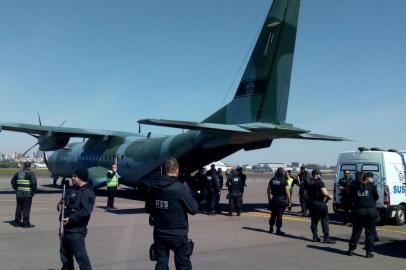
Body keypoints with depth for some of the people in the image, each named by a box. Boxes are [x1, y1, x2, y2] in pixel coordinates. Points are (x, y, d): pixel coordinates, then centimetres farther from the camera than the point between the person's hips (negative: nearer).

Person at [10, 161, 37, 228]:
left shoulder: (18, 173, 11)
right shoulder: (30, 174, -9)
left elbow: (13, 181, 18)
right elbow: (34, 183, -18)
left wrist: (16, 189, 19)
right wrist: (33, 191, -7)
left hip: (19, 193, 6)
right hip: (27, 194, -6)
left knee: (19, 207, 16)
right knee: (26, 208, 0)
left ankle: (17, 222, 24)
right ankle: (26, 223, 2)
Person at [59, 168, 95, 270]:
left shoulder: (87, 192, -16)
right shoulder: (73, 190, 15)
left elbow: (86, 212, -25)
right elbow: (66, 202, 28)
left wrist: (70, 218, -26)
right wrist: (61, 204, 5)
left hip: (76, 230, -10)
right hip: (66, 228, 10)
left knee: (80, 255, -10)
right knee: (65, 254, 20)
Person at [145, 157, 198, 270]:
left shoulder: (154, 187, -2)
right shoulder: (181, 188, -18)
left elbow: (148, 209, 9)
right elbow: (194, 209, -12)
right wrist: (191, 198, 5)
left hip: (159, 233, 4)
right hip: (178, 233, -4)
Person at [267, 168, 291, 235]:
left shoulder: (272, 180, 3)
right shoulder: (284, 181, -11)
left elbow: (268, 190, 9)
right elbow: (287, 192, -14)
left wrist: (269, 199, 18)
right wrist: (289, 201, -6)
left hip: (274, 199, 5)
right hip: (281, 200, -4)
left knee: (273, 214, 16)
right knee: (279, 215, 1)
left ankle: (271, 228, 24)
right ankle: (278, 230, 5)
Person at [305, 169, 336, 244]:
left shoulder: (308, 183, 9)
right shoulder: (320, 182, -13)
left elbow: (305, 194, 12)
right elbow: (325, 193, -22)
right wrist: (329, 196, -4)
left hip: (311, 204, 7)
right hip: (320, 203, -7)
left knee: (314, 221, 15)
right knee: (324, 221, -1)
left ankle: (315, 237, 17)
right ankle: (326, 238, -3)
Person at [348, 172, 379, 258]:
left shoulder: (356, 186, 3)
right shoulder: (372, 186, -7)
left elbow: (351, 197, 8)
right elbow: (376, 197, 3)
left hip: (358, 211, 3)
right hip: (370, 211, -3)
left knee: (356, 231, 12)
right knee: (370, 232, 8)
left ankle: (351, 249, 16)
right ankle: (369, 252, 7)